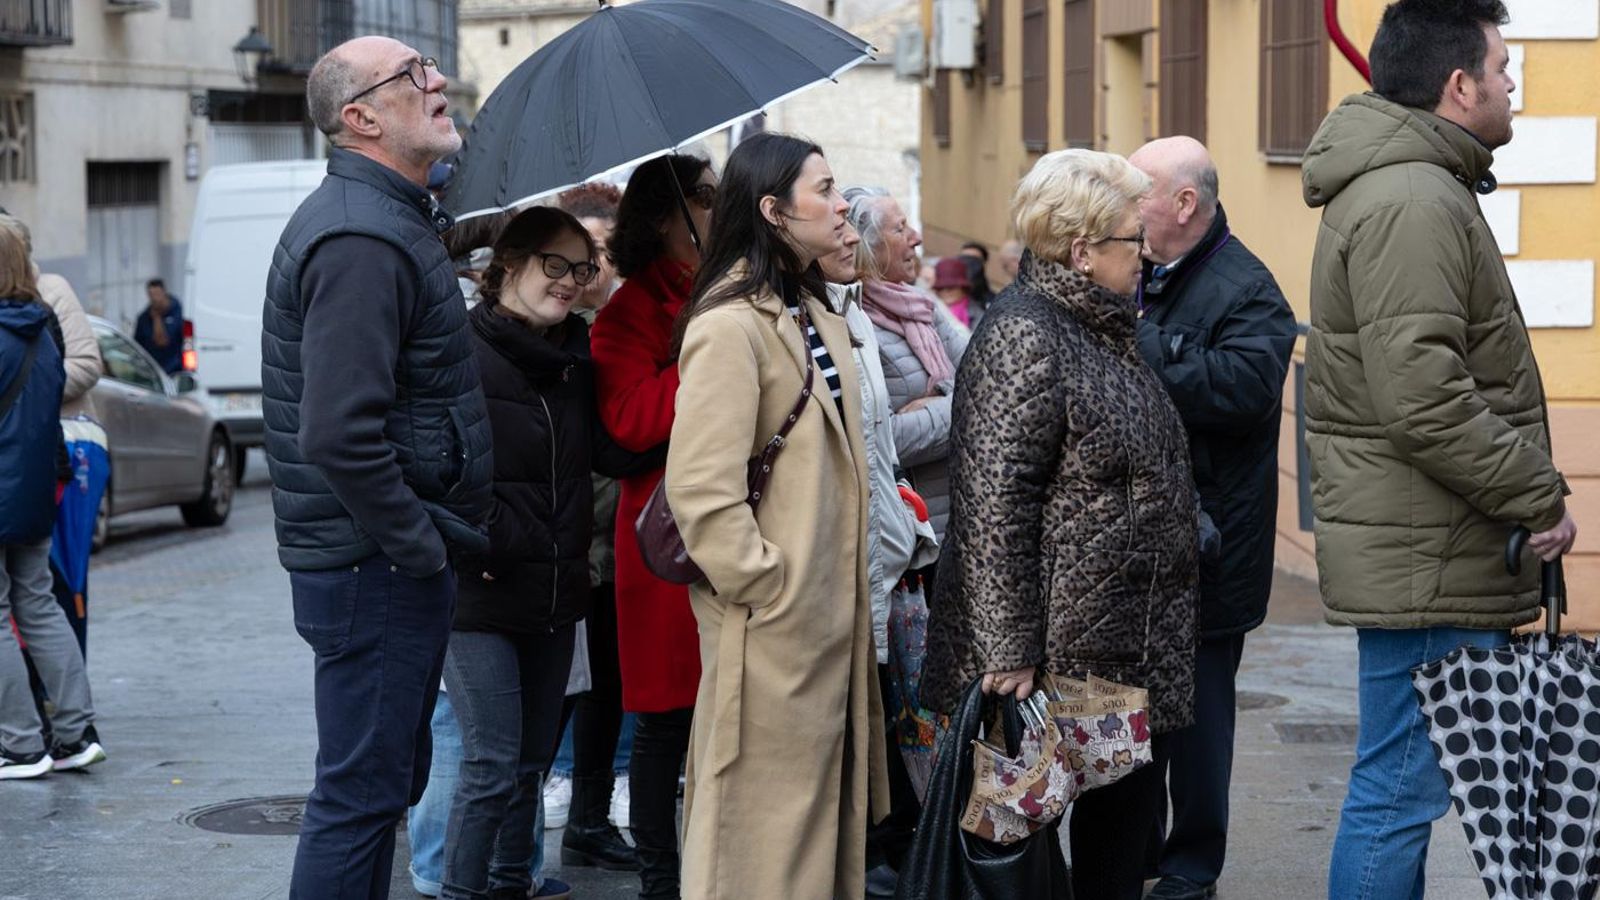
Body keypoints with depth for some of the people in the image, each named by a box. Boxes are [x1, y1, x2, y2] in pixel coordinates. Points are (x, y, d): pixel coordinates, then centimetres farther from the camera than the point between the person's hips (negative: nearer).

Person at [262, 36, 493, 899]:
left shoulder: (387, 219, 15)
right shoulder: (361, 240, -19)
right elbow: (341, 435, -27)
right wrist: (420, 548, -19)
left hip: (387, 559, 11)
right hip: (379, 568, -11)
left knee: (384, 780, 18)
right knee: (362, 794, -4)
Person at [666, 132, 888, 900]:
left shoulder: (818, 317, 14)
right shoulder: (730, 326, -17)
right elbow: (700, 490, -23)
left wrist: (846, 595, 18)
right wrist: (770, 590, -18)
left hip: (827, 616, 9)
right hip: (772, 626, -9)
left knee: (824, 804, 17)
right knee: (766, 815, 0)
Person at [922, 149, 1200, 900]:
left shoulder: (1102, 331, 15)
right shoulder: (1024, 339, -16)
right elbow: (995, 504, -22)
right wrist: (1009, 651, -24)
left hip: (1133, 655, 10)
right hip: (1057, 659, -10)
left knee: (1127, 818, 14)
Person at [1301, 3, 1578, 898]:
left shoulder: (1404, 188, 17)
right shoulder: (1413, 203, -17)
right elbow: (1422, 401, -25)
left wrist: (1527, 490, 15)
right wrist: (1539, 493, -14)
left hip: (1421, 550, 11)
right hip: (1432, 557, -11)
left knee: (1404, 781, 17)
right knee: (1403, 787, -6)